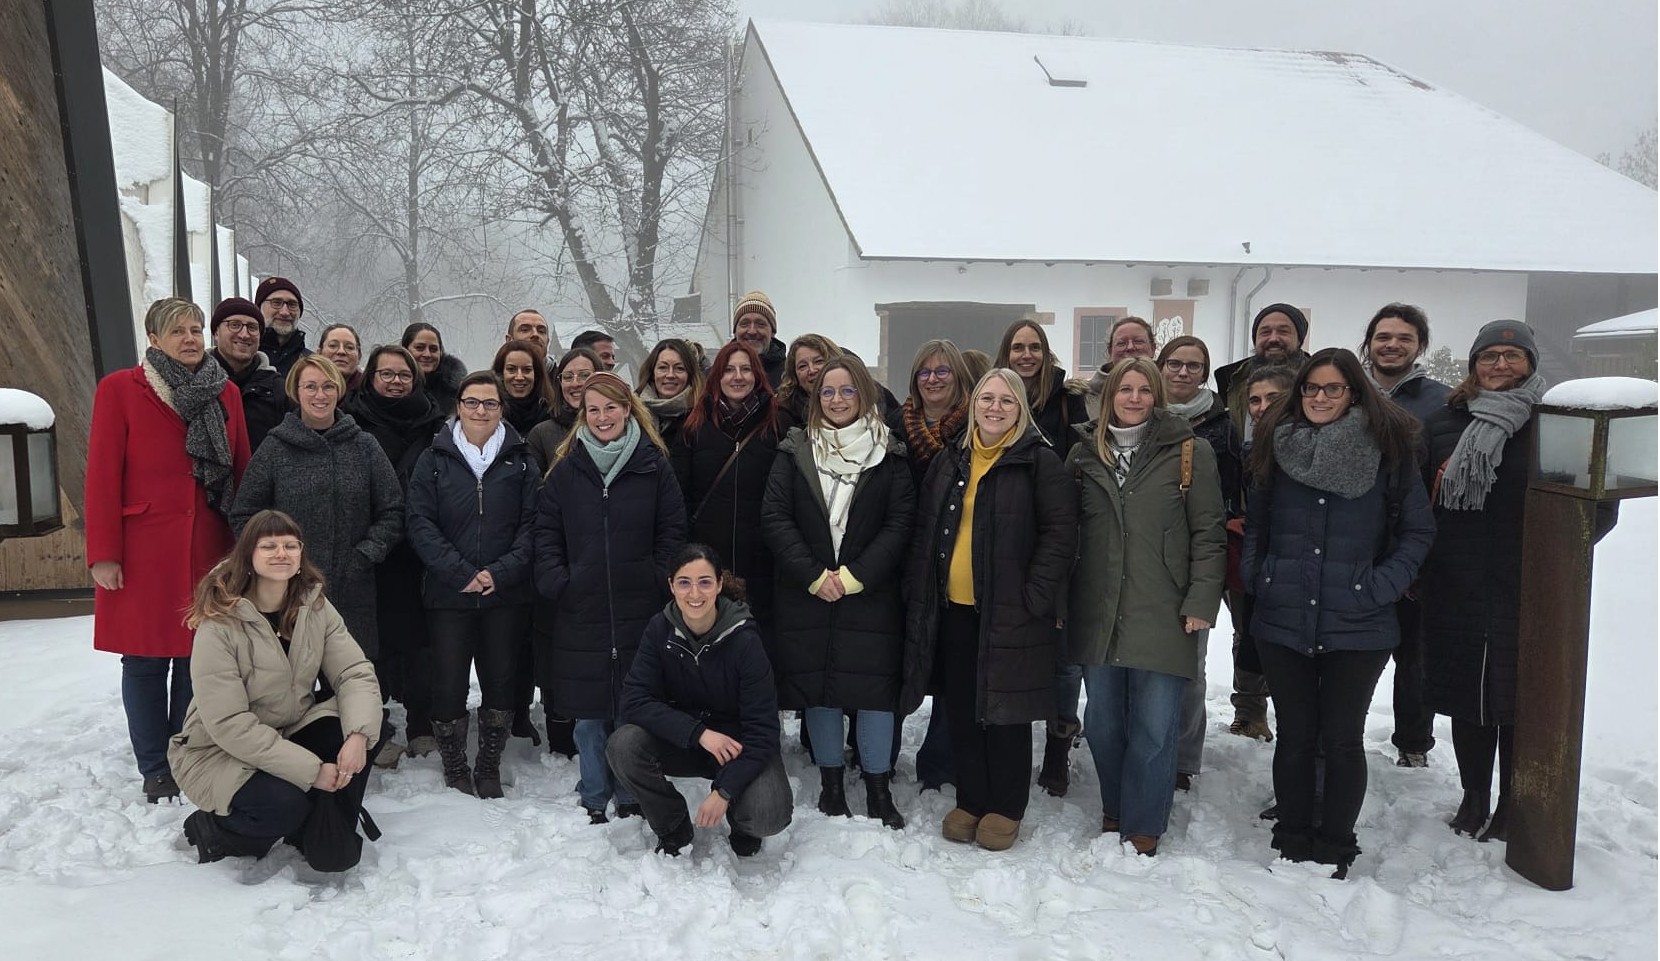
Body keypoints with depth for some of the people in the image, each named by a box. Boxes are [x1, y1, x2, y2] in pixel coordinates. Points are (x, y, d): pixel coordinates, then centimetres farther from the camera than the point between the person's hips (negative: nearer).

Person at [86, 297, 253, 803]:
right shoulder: (119, 390, -1)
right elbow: (102, 476, -5)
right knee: (145, 660, 5)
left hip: (209, 548, 3)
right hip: (143, 550, -3)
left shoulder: (227, 393, 9)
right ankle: (154, 770, 18)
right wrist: (103, 553, -9)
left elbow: (242, 472, 11)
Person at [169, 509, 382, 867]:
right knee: (285, 803, -31)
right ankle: (209, 829, 3)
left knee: (352, 736, -23)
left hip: (291, 731, 5)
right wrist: (312, 770, -29)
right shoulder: (220, 625, -22)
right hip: (220, 752, -5)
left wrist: (359, 735, -33)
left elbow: (355, 673, -12)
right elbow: (228, 724, -26)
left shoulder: (315, 606, -5)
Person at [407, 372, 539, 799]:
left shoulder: (520, 460, 4)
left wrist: (501, 573, -13)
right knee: (448, 683, 4)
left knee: (501, 682, 8)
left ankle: (489, 766, 25)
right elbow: (421, 524, -4)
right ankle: (454, 767, 24)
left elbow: (531, 524, -1)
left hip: (507, 593, 1)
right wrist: (461, 573, -14)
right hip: (448, 592, -1)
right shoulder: (434, 459, 3)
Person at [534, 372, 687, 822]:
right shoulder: (566, 469, 5)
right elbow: (546, 530, 8)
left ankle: (630, 798, 21)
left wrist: (660, 579, -5)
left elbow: (672, 528, 4)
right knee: (587, 709, 8)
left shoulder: (653, 465, 2)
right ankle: (594, 800, 22)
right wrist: (554, 579, -4)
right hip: (580, 608, 1)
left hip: (639, 608, -1)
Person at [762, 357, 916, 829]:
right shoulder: (795, 450, 5)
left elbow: (900, 522, -4)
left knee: (873, 685, -1)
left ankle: (879, 787, 13)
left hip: (871, 596, -1)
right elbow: (774, 515, -2)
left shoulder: (889, 453, 2)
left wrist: (853, 575, -13)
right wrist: (814, 575, -11)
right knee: (817, 686, 7)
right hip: (806, 593, 1)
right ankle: (830, 781, 22)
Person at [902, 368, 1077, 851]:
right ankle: (970, 801, 26)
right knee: (961, 709, 12)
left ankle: (1006, 808, 20)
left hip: (1010, 613, -5)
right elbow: (924, 534, 15)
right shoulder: (949, 464, 12)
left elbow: (1060, 534, -10)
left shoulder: (1041, 463, -5)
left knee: (1005, 711, 5)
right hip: (953, 610, 5)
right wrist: (920, 594, 6)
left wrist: (1032, 597, -16)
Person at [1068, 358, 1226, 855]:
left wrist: (1201, 602, -9)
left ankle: (1142, 829, 17)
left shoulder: (1189, 452, -1)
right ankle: (1112, 813, 31)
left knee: (1155, 729, 1)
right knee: (1102, 722, 12)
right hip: (1098, 615, 3)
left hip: (1163, 617, -3)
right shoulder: (1084, 454, 9)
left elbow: (1209, 534, -2)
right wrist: (1060, 601, 7)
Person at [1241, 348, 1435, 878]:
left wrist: (1380, 587, -8)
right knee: (1294, 737, 11)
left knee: (1342, 740, 7)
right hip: (1282, 620, 2)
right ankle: (1292, 844, 25)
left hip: (1356, 625, -2)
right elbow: (1255, 523, 16)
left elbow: (1418, 530, 2)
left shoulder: (1389, 449, -3)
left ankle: (1335, 850, 22)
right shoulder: (1278, 446, 5)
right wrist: (1256, 576, 4)